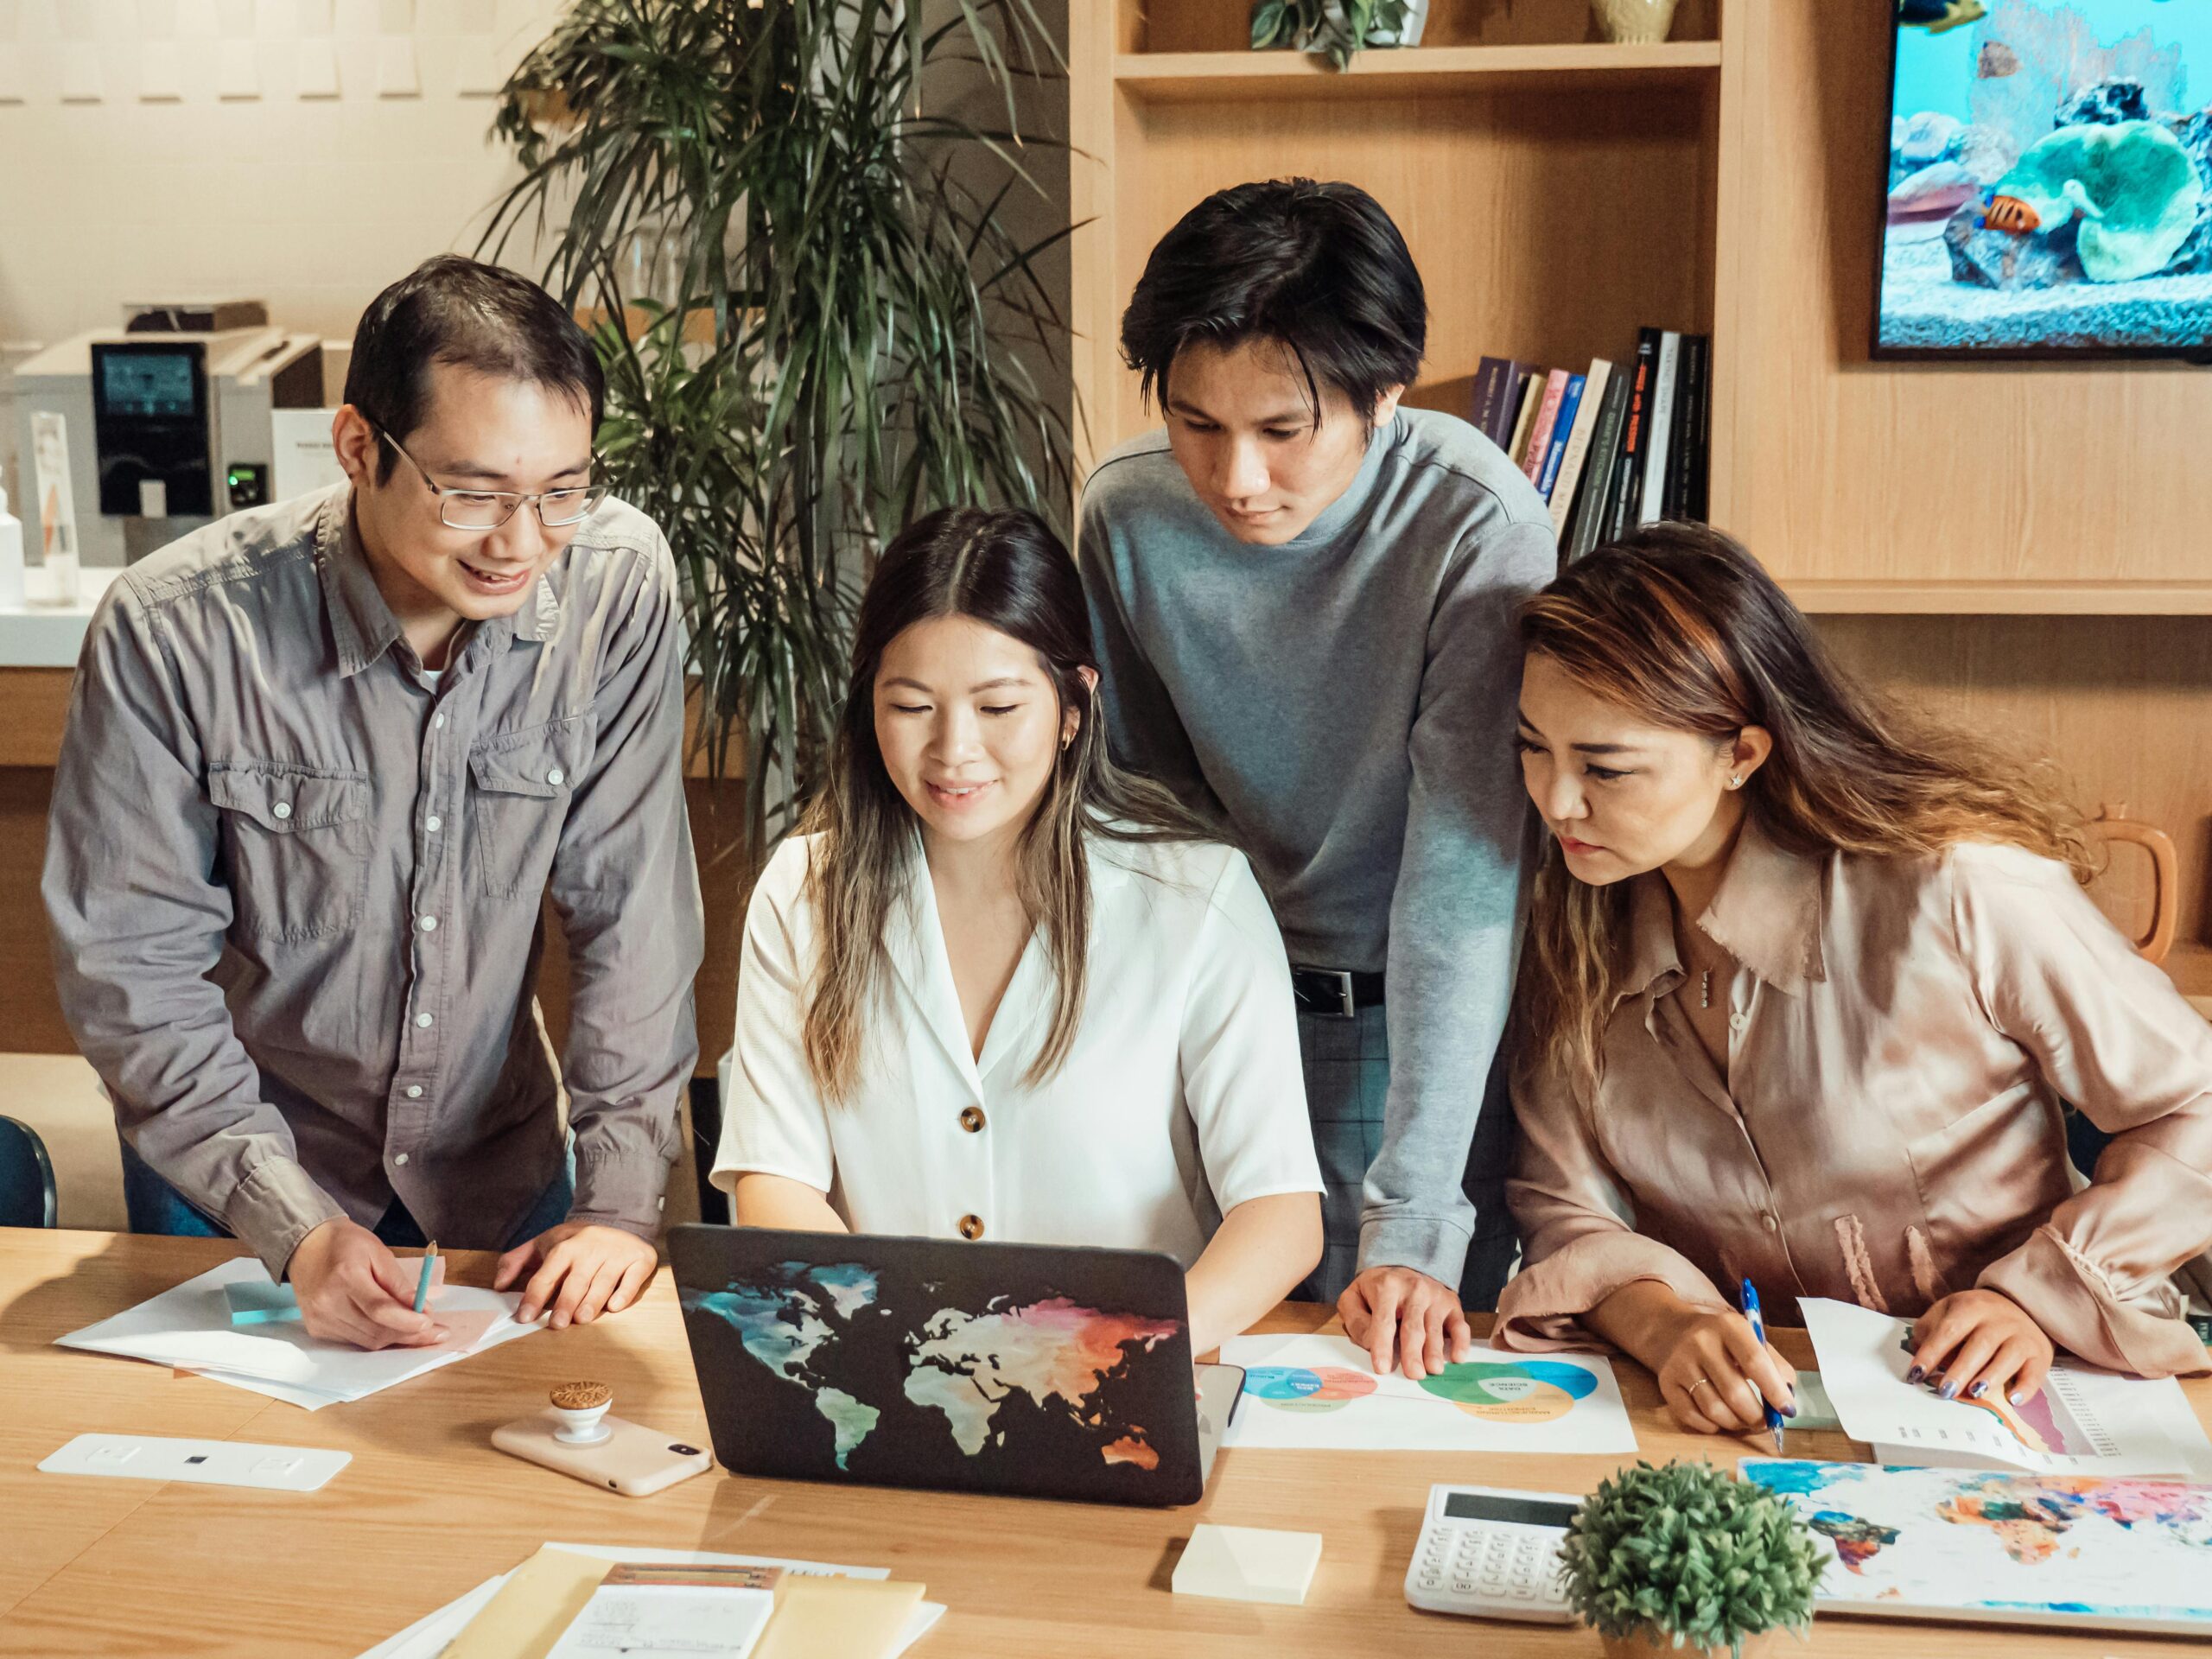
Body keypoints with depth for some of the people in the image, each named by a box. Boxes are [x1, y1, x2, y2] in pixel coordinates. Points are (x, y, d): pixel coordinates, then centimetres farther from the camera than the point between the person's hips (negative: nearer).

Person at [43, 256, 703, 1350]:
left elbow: (632, 903, -13)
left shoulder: (620, 585, -19)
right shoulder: (171, 631, -24)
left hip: (498, 1157, 2)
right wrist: (294, 1224, -26)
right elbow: (132, 967, -17)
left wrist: (622, 1195, -17)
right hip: (228, 1166, -2)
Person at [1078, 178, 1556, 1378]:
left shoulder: (1478, 528, -23)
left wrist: (1414, 1222, -28)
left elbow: (1464, 879, -26)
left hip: (1427, 1018, -3)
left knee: (1407, 1362, 0)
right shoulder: (1125, 513, -11)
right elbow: (1140, 793, 4)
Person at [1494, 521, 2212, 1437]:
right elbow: (1563, 1202, -1)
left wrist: (2038, 1300, -16)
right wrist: (1667, 1326, -21)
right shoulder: (1574, 925, -1)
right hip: (1735, 1416, 2)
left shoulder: (1958, 889, -17)